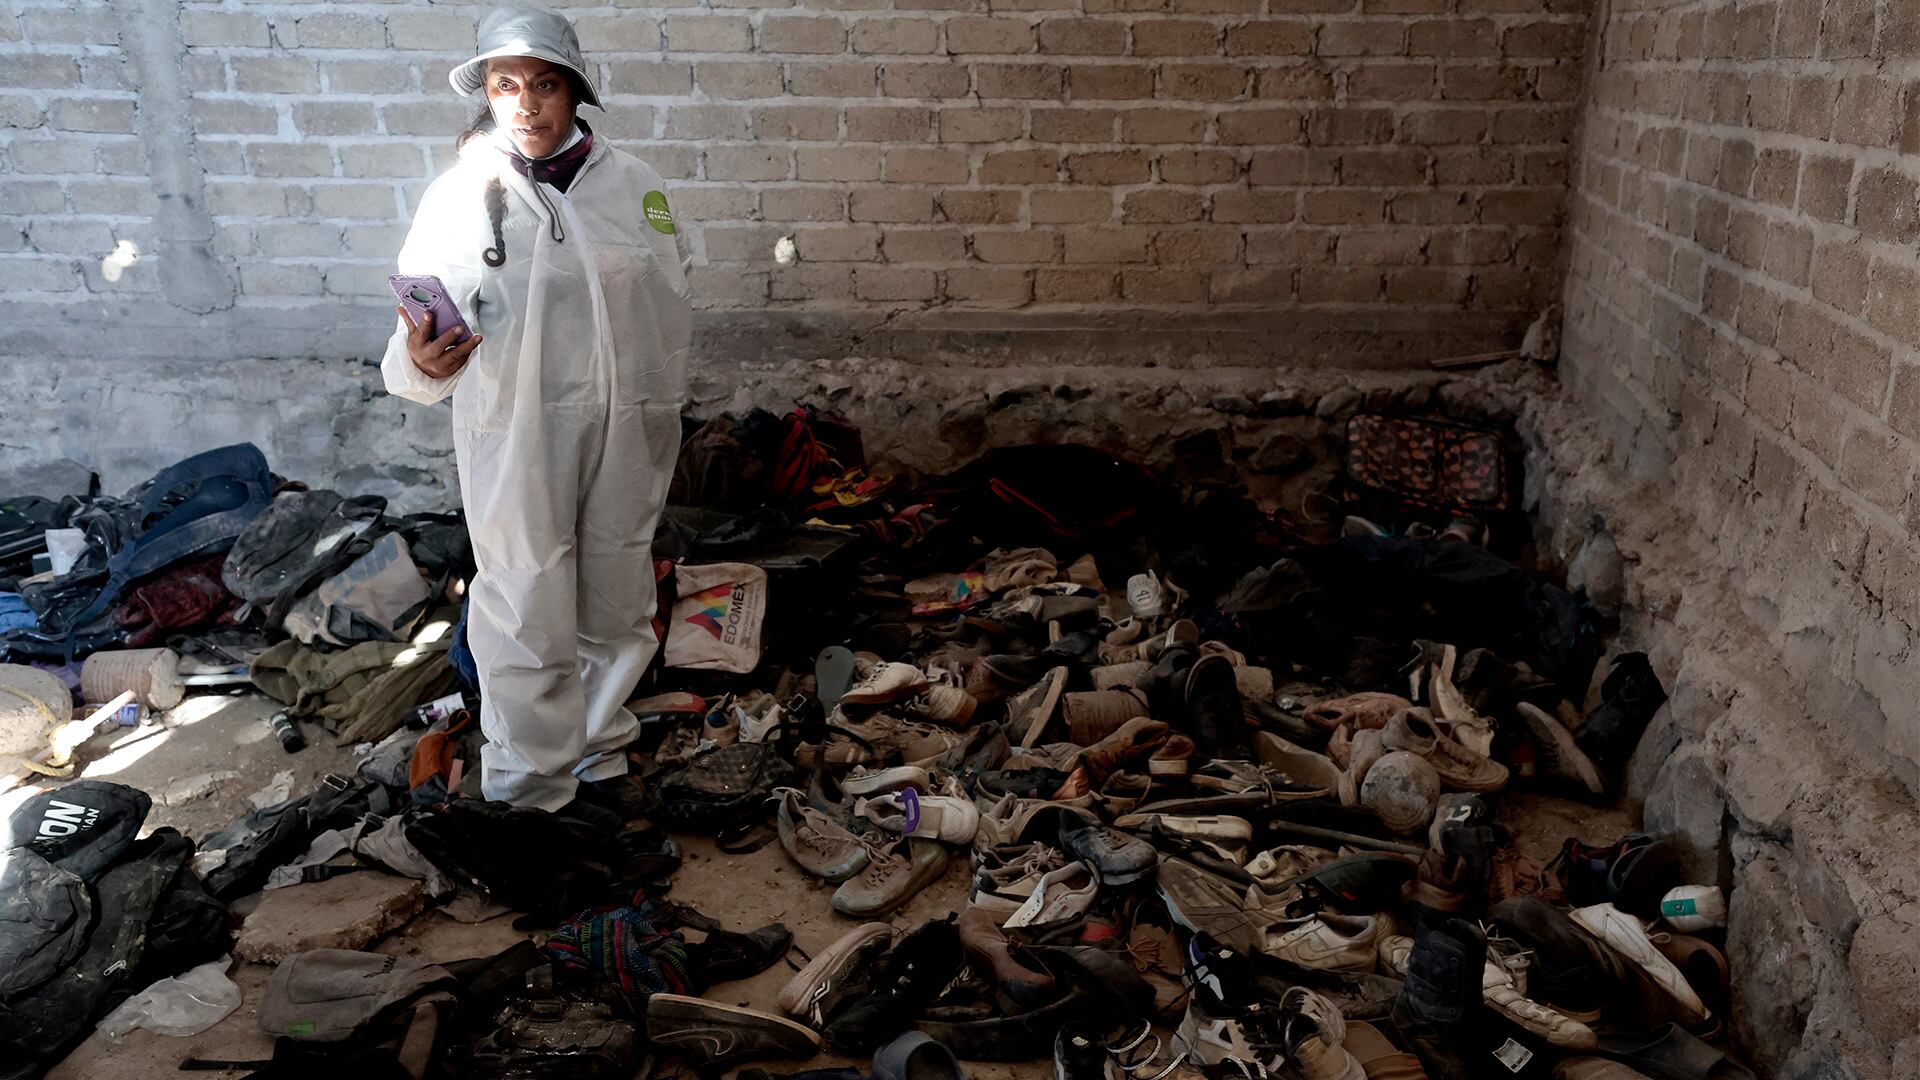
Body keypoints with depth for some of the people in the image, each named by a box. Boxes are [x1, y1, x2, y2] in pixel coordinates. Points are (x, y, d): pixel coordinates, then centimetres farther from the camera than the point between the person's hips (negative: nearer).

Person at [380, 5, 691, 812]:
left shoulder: (633, 185, 3)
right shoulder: (458, 197, -4)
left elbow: (670, 306, 11)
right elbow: (421, 322, -6)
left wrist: (661, 415, 12)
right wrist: (420, 362, -29)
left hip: (625, 431, 4)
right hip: (515, 434, -3)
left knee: (616, 604, 15)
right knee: (529, 621, 1)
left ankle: (598, 756, 34)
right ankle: (529, 795, 16)